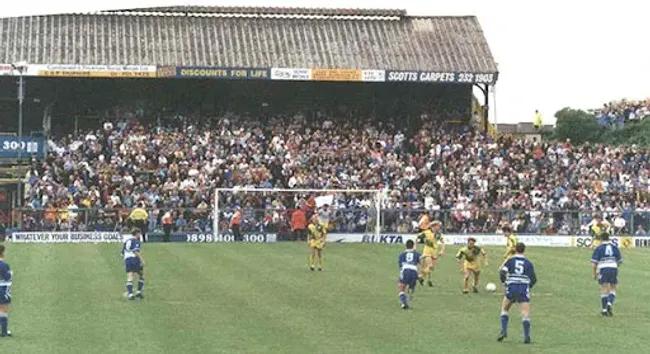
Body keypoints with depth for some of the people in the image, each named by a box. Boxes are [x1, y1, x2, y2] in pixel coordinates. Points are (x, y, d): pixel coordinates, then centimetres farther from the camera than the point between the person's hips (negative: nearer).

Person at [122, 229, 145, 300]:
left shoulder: (126, 241, 21)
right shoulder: (136, 240, -1)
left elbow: (123, 253, 22)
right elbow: (136, 251, -16)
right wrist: (142, 259, -18)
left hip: (127, 260, 5)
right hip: (134, 259, -5)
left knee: (130, 278, -3)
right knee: (141, 275, 13)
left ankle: (130, 293, -20)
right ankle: (139, 292, 3)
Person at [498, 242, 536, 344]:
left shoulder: (510, 261, 5)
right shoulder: (528, 263, 9)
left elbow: (502, 273, -9)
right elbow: (534, 279, 7)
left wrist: (504, 281, 10)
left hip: (511, 288, 0)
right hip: (524, 288, 0)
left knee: (504, 309, 19)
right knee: (525, 314, -2)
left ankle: (504, 331, 7)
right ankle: (527, 337, -10)